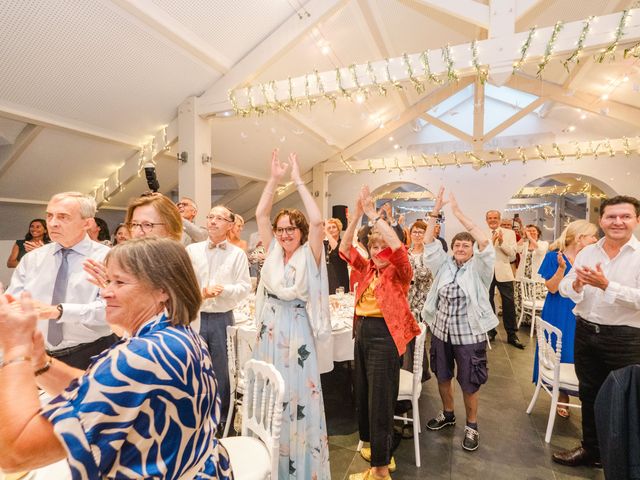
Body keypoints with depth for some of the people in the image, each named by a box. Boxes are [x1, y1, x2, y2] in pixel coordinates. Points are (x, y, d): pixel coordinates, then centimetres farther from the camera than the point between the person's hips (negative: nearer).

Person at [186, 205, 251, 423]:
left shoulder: (238, 254, 1)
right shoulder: (192, 250, 4)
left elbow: (245, 287, -2)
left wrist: (224, 289, -18)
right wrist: (199, 294, -17)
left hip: (222, 319, 0)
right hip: (195, 317, 1)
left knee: (221, 370, 11)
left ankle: (222, 419, 30)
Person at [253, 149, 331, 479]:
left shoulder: (310, 255, -7)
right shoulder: (273, 251, 5)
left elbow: (317, 221, -23)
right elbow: (260, 214, 0)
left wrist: (298, 181, -17)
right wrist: (274, 179, -6)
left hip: (297, 335, -4)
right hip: (270, 332, 5)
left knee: (298, 397, 7)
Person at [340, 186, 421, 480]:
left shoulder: (399, 272, -7)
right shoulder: (368, 270, 9)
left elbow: (398, 248, -27)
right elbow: (345, 249, 2)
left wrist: (373, 214, -23)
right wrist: (357, 214, -9)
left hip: (384, 335, -7)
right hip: (362, 332, 7)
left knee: (380, 400, 2)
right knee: (362, 394, 18)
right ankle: (377, 449, 41)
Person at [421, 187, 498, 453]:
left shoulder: (478, 268, -8)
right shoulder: (444, 265, 3)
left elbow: (485, 242, -24)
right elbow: (429, 242, -4)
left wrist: (458, 212, -25)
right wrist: (435, 211, -14)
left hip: (469, 335, -4)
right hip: (441, 332, 4)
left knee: (469, 383, 10)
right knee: (442, 376, 19)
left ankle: (471, 426, 33)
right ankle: (448, 414, 43)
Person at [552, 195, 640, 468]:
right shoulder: (587, 252, 3)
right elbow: (563, 287, 1)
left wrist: (606, 285, -31)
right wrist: (576, 284, -19)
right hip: (585, 332, 4)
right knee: (589, 394, 17)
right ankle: (591, 449, 36)